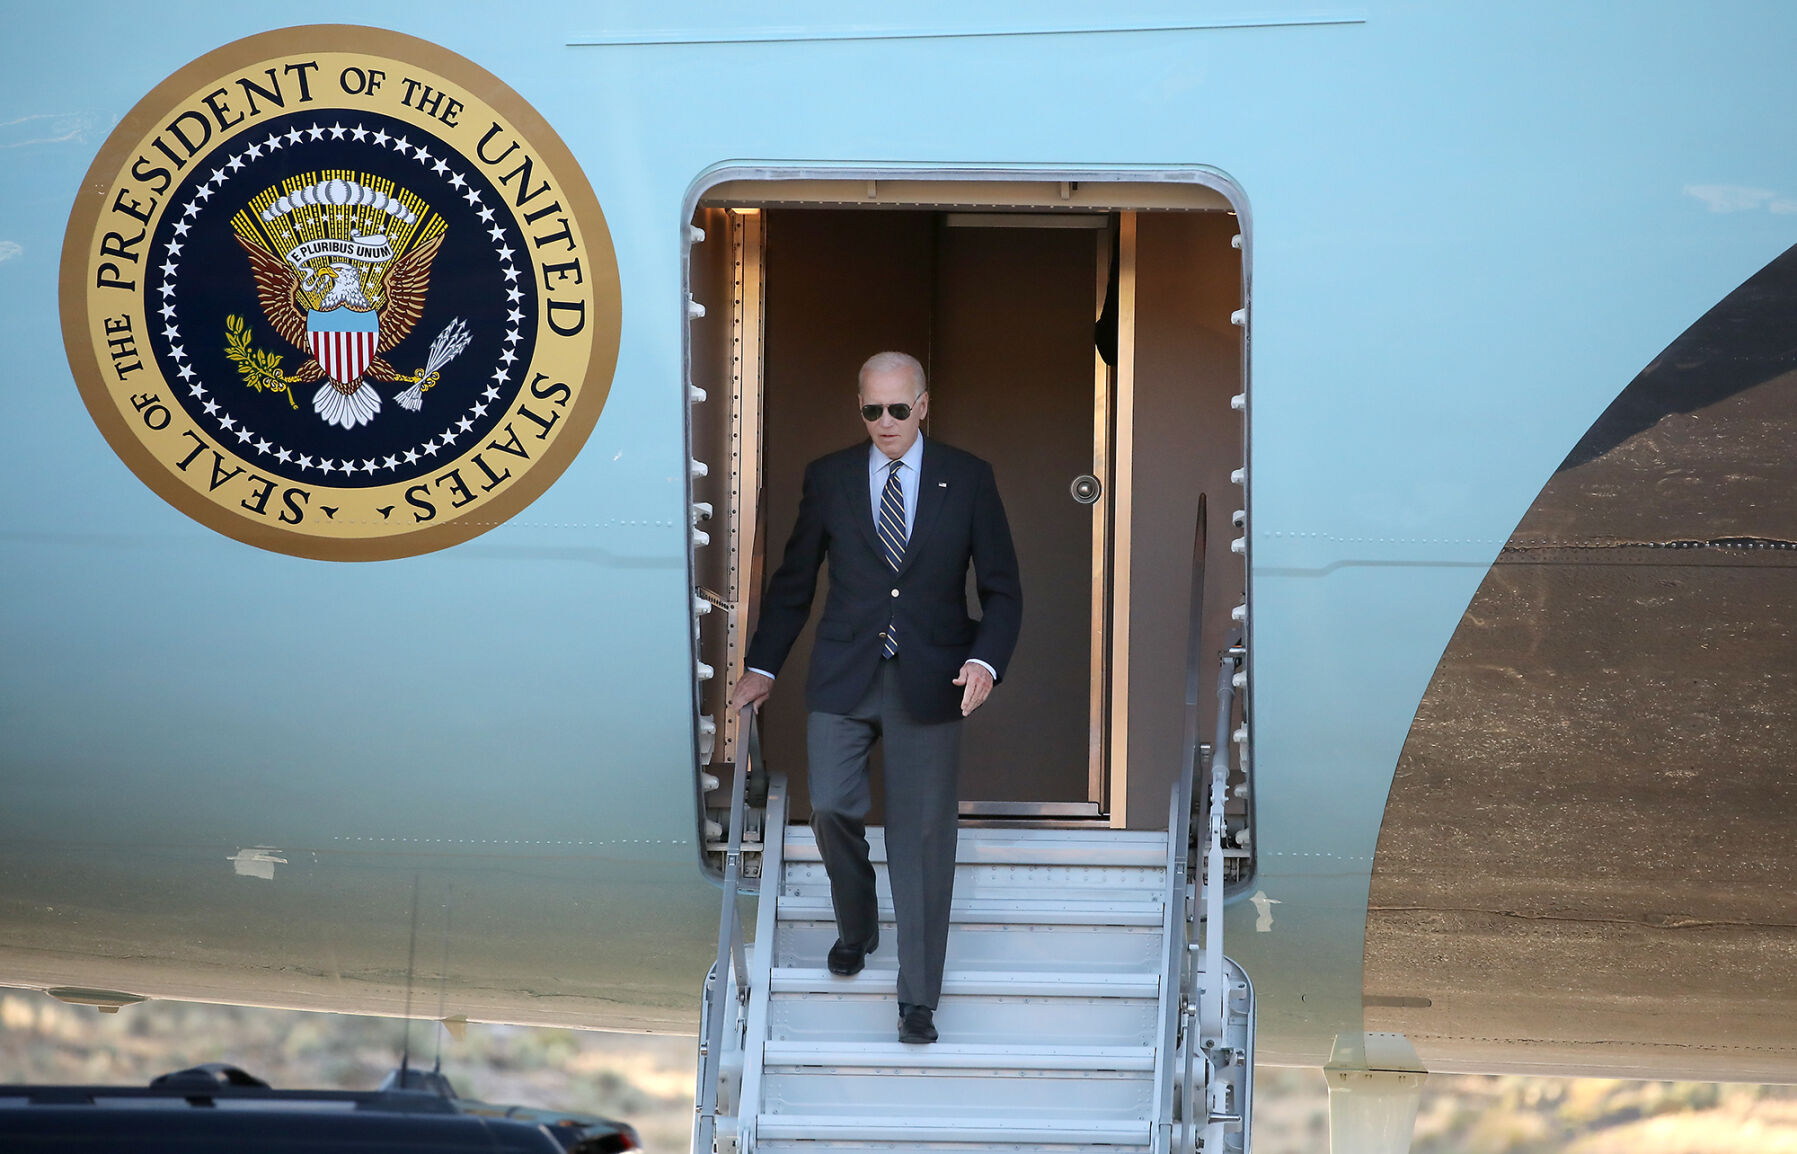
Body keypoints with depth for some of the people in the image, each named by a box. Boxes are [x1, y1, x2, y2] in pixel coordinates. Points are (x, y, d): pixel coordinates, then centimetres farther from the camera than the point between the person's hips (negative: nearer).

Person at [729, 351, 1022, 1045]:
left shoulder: (968, 479, 2)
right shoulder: (828, 479, 6)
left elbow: (1002, 589, 3)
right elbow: (794, 581, 13)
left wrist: (985, 660, -14)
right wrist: (762, 667, 9)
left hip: (930, 679, -1)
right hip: (844, 676, 1)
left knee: (924, 832, -2)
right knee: (832, 808, -9)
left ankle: (918, 999, 5)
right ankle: (856, 927, 23)